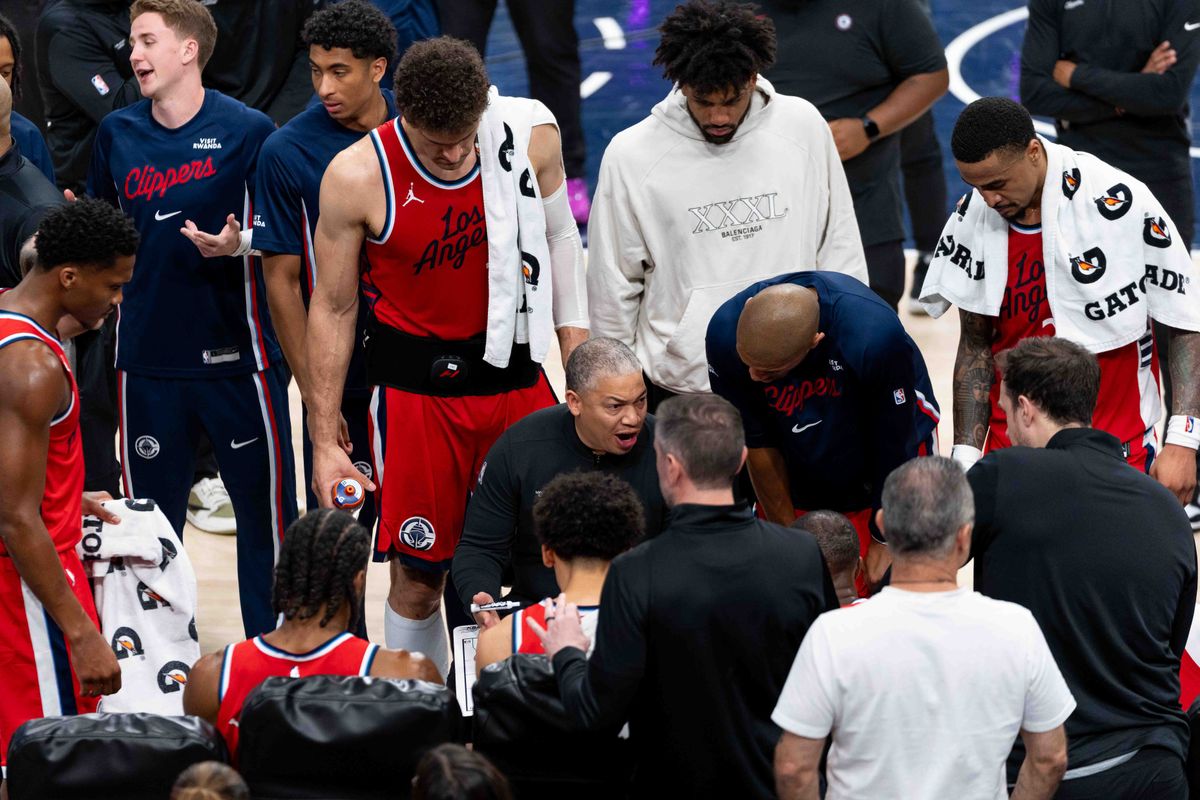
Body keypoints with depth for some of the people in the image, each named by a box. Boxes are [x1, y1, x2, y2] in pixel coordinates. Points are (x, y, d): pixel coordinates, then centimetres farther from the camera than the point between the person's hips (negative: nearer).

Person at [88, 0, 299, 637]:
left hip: (235, 354, -3)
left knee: (263, 509, 1)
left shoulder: (247, 130, -6)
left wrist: (236, 244, -20)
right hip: (148, 354, 4)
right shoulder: (118, 132, 6)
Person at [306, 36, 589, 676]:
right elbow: (333, 309, -5)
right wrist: (324, 443, -5)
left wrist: (577, 354, 6)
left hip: (517, 375, 3)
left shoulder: (530, 134, -7)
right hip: (417, 387, -3)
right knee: (419, 575, 2)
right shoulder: (356, 177, -15)